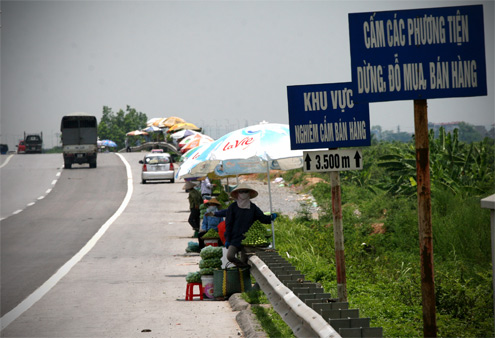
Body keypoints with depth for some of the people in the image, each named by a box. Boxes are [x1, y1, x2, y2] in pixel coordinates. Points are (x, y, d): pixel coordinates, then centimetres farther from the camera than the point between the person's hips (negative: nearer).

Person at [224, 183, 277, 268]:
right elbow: (228, 225, 2)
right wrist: (227, 239, -4)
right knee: (230, 256, -23)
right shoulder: (233, 207, 2)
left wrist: (271, 217, -11)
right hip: (235, 238, -3)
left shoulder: (253, 208, 10)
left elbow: (263, 218, 11)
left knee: (244, 260, 1)